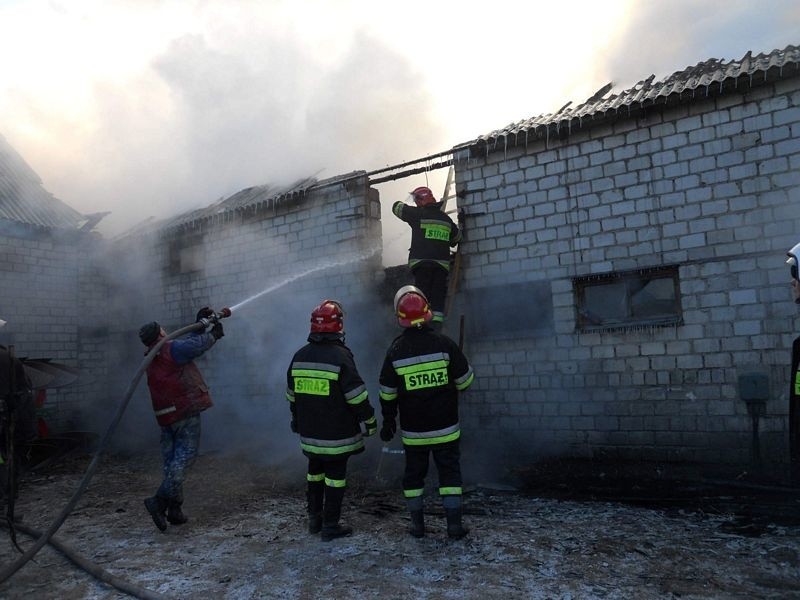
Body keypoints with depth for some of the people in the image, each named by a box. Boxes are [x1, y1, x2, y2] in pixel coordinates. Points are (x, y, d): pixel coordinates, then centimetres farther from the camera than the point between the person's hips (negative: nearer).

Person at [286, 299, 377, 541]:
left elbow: (291, 395, 13)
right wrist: (370, 422, -4)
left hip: (309, 433, 6)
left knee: (314, 472, 20)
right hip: (337, 435, -6)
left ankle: (314, 519, 30)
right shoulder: (340, 356, -17)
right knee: (335, 476, 4)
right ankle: (330, 526, 10)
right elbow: (357, 396, -15)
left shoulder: (299, 356, 4)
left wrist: (297, 422, 25)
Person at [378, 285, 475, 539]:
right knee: (450, 471, 9)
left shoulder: (395, 351, -7)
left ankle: (417, 523, 20)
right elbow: (465, 380, -2)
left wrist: (388, 422, 13)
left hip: (413, 430, 1)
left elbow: (387, 393, 0)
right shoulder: (444, 343, -11)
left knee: (414, 473, 15)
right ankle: (454, 523, 9)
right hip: (445, 427, -1)